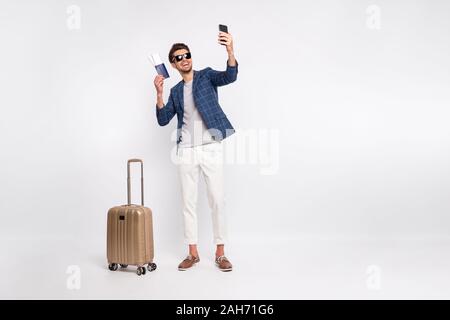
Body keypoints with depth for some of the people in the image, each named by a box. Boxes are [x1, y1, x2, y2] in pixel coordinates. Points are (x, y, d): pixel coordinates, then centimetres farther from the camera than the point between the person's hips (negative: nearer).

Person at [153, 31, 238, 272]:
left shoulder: (206, 76, 4)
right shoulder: (176, 91, 14)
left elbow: (230, 76, -16)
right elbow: (163, 120, 7)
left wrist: (230, 51, -34)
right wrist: (159, 93, -5)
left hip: (211, 148, -4)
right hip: (186, 151, 4)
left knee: (217, 201, -1)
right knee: (188, 202, 7)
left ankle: (220, 253, 10)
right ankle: (193, 253, 18)